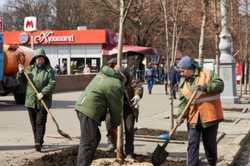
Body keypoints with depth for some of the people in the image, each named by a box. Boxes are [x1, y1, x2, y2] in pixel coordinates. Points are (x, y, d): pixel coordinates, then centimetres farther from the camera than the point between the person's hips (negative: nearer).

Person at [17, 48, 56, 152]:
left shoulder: (49, 70, -3)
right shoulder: (30, 69, 9)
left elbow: (52, 84, -11)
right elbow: (21, 81, 11)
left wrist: (43, 93, -22)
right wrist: (21, 72, -9)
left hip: (43, 101, -4)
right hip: (30, 100, 4)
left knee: (40, 122, -8)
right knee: (33, 122, 10)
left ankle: (38, 142, -12)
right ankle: (38, 141, 22)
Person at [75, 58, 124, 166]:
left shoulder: (102, 74, 18)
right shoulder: (116, 85, -9)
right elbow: (115, 107, -3)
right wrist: (116, 123, 13)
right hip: (89, 110, -10)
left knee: (95, 137, 19)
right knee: (88, 143, -7)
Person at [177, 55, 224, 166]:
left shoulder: (207, 73, -5)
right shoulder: (183, 82, 8)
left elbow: (220, 85, -12)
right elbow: (183, 101, 7)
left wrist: (205, 87, -24)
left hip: (209, 115, -3)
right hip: (193, 118, 3)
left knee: (210, 143, 10)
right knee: (192, 145, -1)